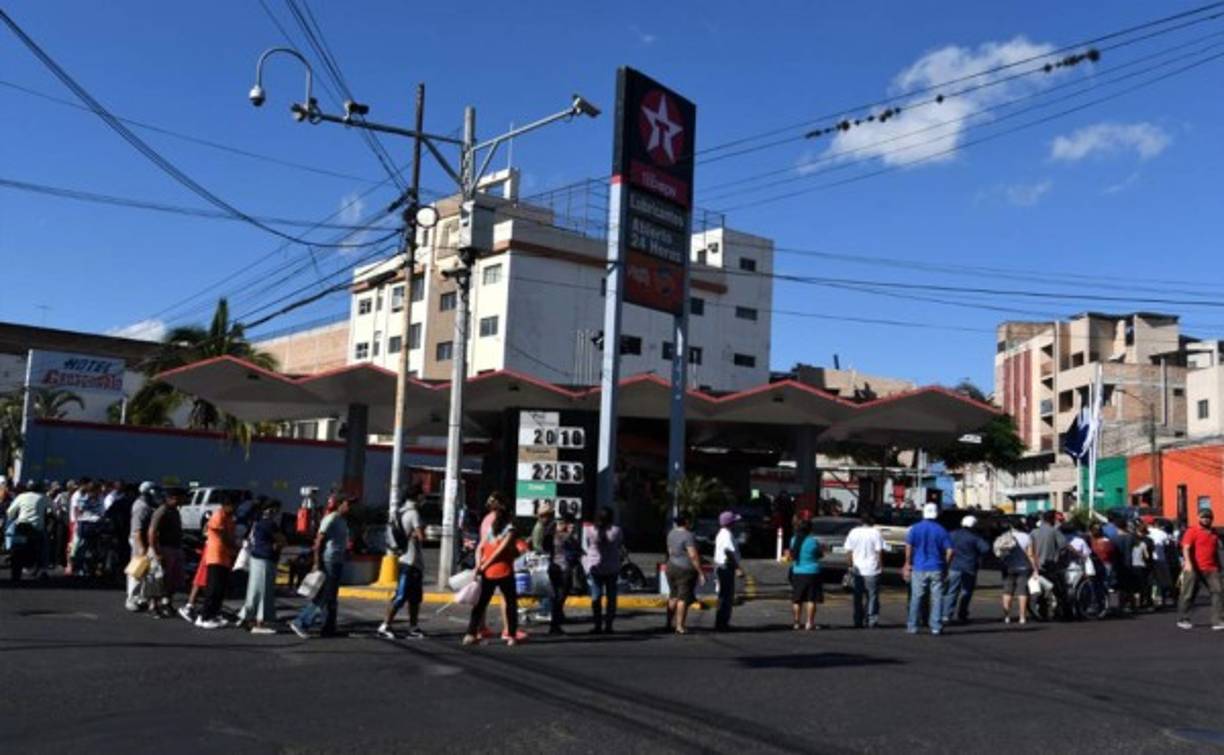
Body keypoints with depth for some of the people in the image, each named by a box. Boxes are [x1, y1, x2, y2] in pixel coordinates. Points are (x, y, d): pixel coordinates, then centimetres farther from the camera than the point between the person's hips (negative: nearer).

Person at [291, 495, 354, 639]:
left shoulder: (343, 521, 16)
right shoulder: (331, 519, -11)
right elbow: (319, 541, -16)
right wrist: (317, 563, -20)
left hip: (338, 563, 9)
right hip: (328, 562, -9)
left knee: (331, 598, 11)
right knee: (323, 597, -9)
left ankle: (329, 629, 14)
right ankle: (300, 623, -3)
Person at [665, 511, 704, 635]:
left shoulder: (671, 533, 6)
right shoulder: (688, 536, -18)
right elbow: (693, 556, -22)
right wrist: (700, 572, -17)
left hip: (671, 567, 8)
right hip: (685, 569, -8)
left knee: (673, 596, 17)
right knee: (684, 598, -2)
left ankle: (670, 623, 23)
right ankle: (680, 626, -1)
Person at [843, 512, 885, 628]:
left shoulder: (853, 532, 2)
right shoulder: (875, 533, -7)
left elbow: (849, 551, 3)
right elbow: (879, 551, -8)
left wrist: (851, 566, 12)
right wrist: (881, 566, 1)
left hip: (857, 569, 3)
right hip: (872, 569, -3)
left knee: (858, 597, 10)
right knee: (872, 595, 5)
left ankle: (858, 621, 12)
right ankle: (872, 619, 0)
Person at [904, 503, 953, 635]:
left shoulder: (915, 529, -1)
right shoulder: (941, 530, 1)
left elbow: (908, 546, -9)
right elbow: (949, 550, -4)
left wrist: (908, 564, 0)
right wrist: (945, 565, 8)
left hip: (919, 568, 0)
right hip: (936, 569, 0)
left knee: (916, 598, 6)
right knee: (937, 598, 5)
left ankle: (912, 626, 9)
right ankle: (936, 626, 3)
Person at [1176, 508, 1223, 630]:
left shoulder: (1214, 533, 17)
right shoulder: (1192, 531, -3)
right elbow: (1186, 548, -14)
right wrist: (1187, 562, -27)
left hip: (1211, 569, 5)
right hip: (1194, 569, -5)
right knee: (1188, 594, 1)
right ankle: (1182, 620, 11)